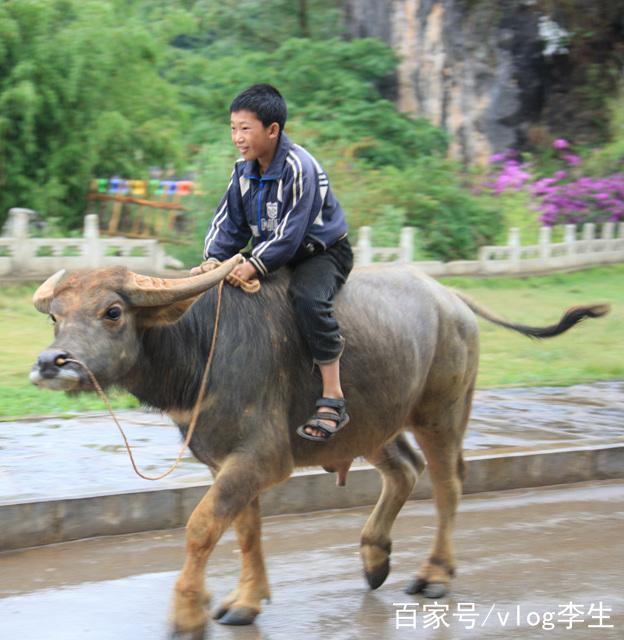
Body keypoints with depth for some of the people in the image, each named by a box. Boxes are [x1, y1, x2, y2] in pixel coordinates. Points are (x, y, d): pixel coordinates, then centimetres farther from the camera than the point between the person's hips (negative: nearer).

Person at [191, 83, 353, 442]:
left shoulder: (299, 168, -23)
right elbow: (229, 223, 3)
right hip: (273, 255, 8)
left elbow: (290, 233, -27)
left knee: (307, 296, -38)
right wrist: (214, 258, -15)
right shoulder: (244, 170, 1)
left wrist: (256, 265, -34)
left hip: (322, 252, -8)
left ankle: (333, 402, -35)